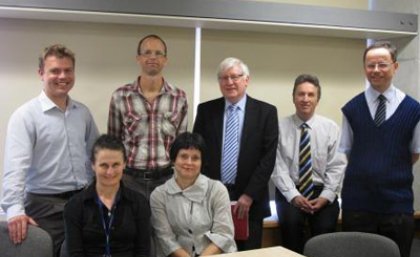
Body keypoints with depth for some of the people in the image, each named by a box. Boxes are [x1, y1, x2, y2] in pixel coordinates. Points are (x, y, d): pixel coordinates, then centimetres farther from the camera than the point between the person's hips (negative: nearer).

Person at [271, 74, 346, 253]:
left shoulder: (331, 127, 4)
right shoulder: (280, 127, -1)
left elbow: (337, 166, 0)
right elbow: (278, 167, -5)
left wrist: (326, 195, -13)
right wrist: (294, 195, -16)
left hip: (321, 191, 1)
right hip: (290, 192, 0)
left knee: (326, 227, -26)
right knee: (291, 223, -29)